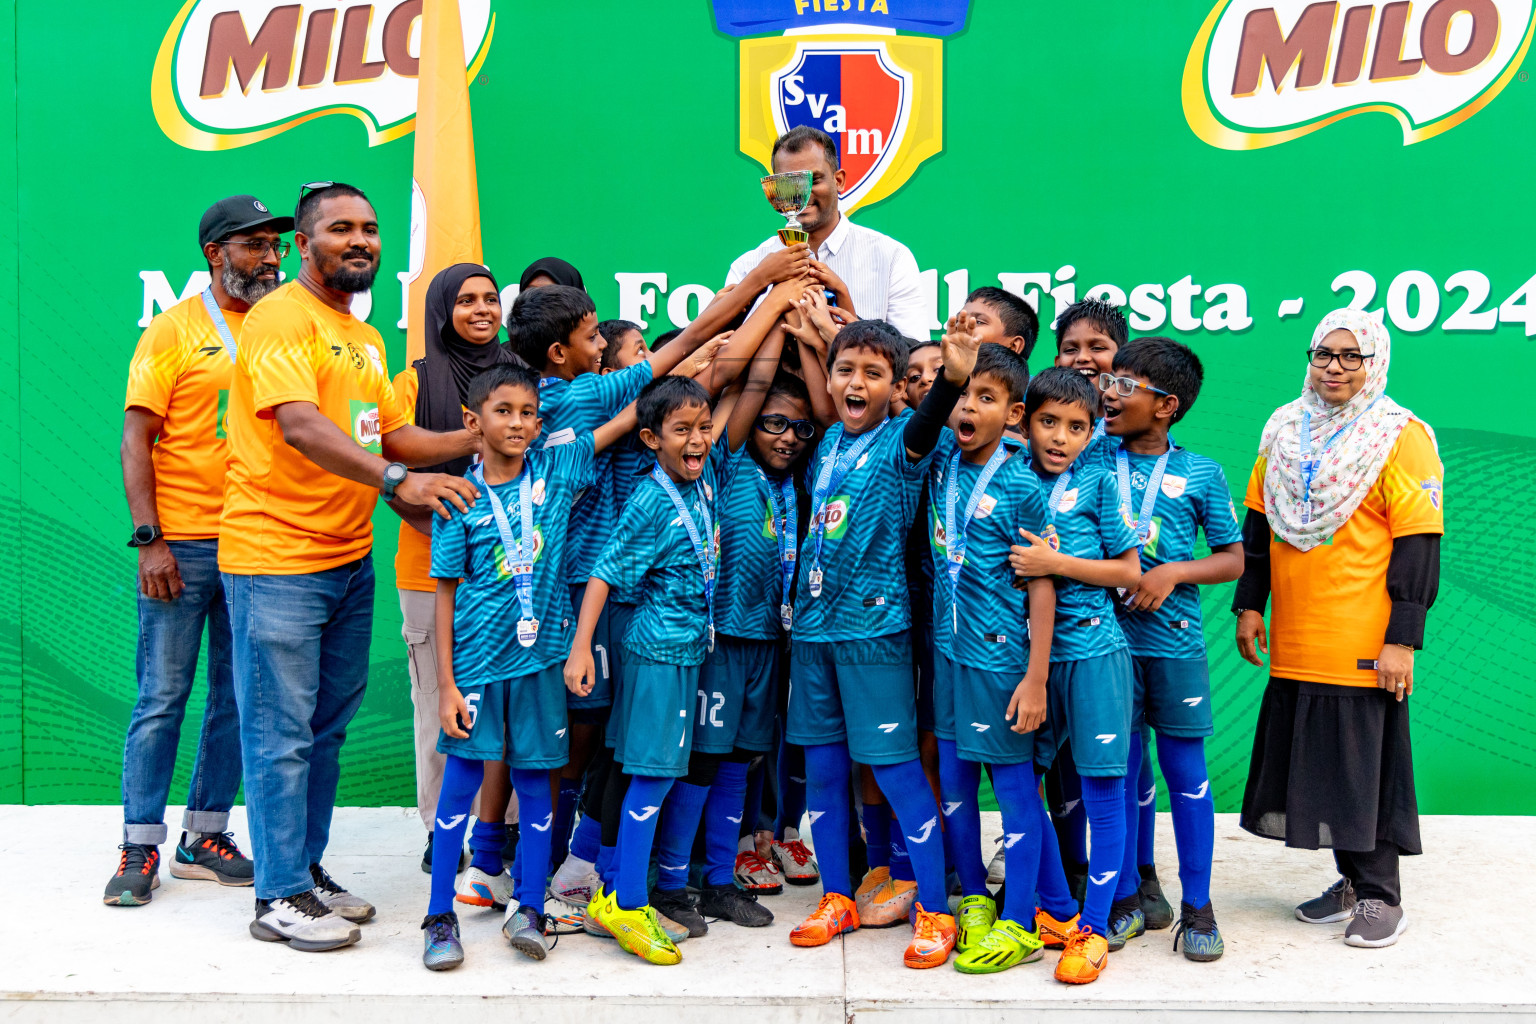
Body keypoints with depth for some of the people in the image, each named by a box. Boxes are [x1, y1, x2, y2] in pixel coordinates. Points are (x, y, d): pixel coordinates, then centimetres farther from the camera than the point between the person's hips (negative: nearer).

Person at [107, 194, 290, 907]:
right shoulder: (174, 330, -2)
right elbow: (137, 440, -5)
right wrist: (149, 539, -14)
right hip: (182, 546, -4)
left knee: (237, 699, 9)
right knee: (163, 698, 0)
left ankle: (204, 836, 21)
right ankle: (141, 848, 10)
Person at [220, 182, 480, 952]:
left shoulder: (367, 339, 18)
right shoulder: (281, 317, -11)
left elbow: (392, 435, 17)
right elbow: (301, 427, -24)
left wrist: (483, 438, 4)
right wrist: (397, 480, -34)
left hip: (349, 558, 9)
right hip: (276, 557, -9)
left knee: (327, 728, 15)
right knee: (282, 734, -1)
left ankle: (309, 871, 28)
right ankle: (280, 898, 8)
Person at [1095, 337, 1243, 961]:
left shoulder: (1199, 474, 0)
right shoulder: (1092, 461, 4)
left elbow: (1234, 559, 4)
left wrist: (1175, 573, -10)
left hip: (1173, 640, -1)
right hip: (1107, 635, 2)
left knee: (1185, 771, 5)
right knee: (1118, 768, 8)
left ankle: (1197, 908, 17)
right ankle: (1128, 897, 22)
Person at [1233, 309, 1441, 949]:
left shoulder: (1401, 437, -5)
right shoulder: (1285, 430, 11)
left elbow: (1418, 545, -9)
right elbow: (1258, 523, 16)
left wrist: (1402, 639, -14)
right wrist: (1250, 605, 10)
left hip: (1362, 644, -5)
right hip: (1296, 642, 6)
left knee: (1367, 759, 1)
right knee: (1313, 757, 11)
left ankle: (1380, 896, 15)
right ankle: (1353, 880, 26)